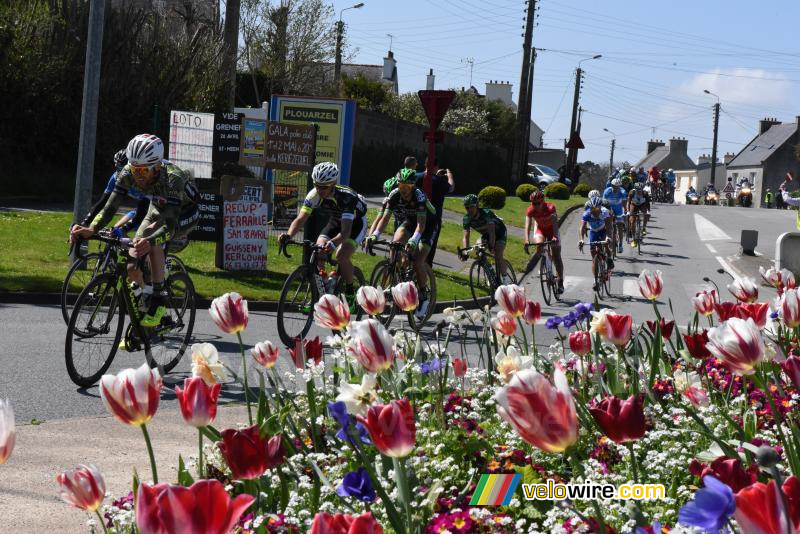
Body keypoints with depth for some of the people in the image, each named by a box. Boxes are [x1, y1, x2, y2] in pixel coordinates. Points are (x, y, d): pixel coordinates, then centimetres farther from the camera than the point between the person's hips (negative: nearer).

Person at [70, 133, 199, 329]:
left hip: (185, 213, -5)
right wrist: (91, 229, -46)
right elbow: (110, 207, -28)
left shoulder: (172, 178, -41)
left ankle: (159, 299, -23)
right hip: (158, 209, 5)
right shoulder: (128, 173, -27)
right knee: (132, 266, -7)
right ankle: (138, 323, 12)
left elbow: (170, 226, -46)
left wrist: (149, 241, -65)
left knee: (154, 242, -36)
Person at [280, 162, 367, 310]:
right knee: (317, 255, -15)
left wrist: (333, 243, -65)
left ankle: (350, 296, -8)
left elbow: (346, 230, -46)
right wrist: (288, 235, -50)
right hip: (335, 222, 5)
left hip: (355, 223, -5)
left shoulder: (346, 197, -38)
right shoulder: (314, 195, -24)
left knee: (341, 256, -27)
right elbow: (301, 218, -30)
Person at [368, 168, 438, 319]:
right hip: (407, 222, 4)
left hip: (427, 224, -4)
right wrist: (374, 235, -45)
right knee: (396, 242, -29)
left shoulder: (419, 196, -33)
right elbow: (384, 217, -28)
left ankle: (424, 296, 3)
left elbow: (421, 224, -41)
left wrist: (414, 240, -58)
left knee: (418, 262, -19)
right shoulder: (393, 196, -22)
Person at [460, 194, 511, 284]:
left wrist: (491, 246, -57)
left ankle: (505, 278, -9)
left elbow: (492, 232, -43)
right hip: (485, 233, 5)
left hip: (499, 231, -5)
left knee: (498, 256, -22)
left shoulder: (486, 213, -35)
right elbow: (466, 237, -22)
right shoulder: (466, 218, -20)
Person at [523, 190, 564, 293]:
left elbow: (555, 223, -42)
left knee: (557, 257, -4)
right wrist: (527, 240, -49)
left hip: (551, 229, -1)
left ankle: (560, 282, 5)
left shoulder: (550, 207, -31)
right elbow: (527, 225, -32)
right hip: (540, 229, 2)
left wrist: (555, 236, -58)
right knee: (539, 244, -31)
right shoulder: (530, 210, -24)